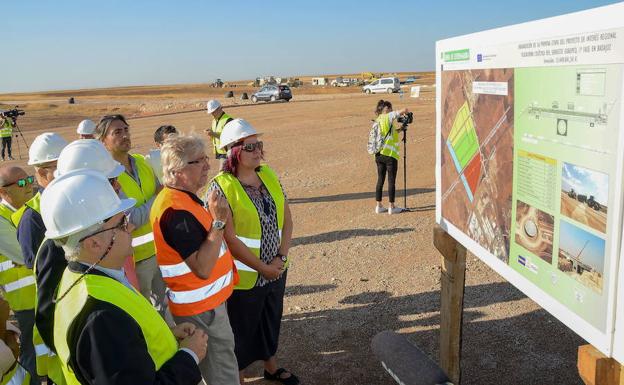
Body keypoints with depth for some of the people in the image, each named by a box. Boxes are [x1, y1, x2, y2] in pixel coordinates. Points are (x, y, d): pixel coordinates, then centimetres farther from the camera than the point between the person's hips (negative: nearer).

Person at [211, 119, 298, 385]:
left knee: (272, 320, 24)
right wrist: (262, 267, -15)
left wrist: (281, 258, -9)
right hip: (245, 276, -6)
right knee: (243, 329, 14)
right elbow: (229, 238, -19)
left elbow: (286, 219, 2)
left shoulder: (269, 176, 0)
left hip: (277, 270, 6)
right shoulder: (222, 186, -18)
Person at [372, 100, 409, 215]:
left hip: (379, 154, 7)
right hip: (390, 154, -7)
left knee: (380, 180, 11)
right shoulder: (388, 117, -7)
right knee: (391, 181, 0)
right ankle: (391, 207, 5)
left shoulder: (378, 120, 15)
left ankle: (379, 206, 15)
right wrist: (407, 113, 8)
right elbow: (404, 110, -13)